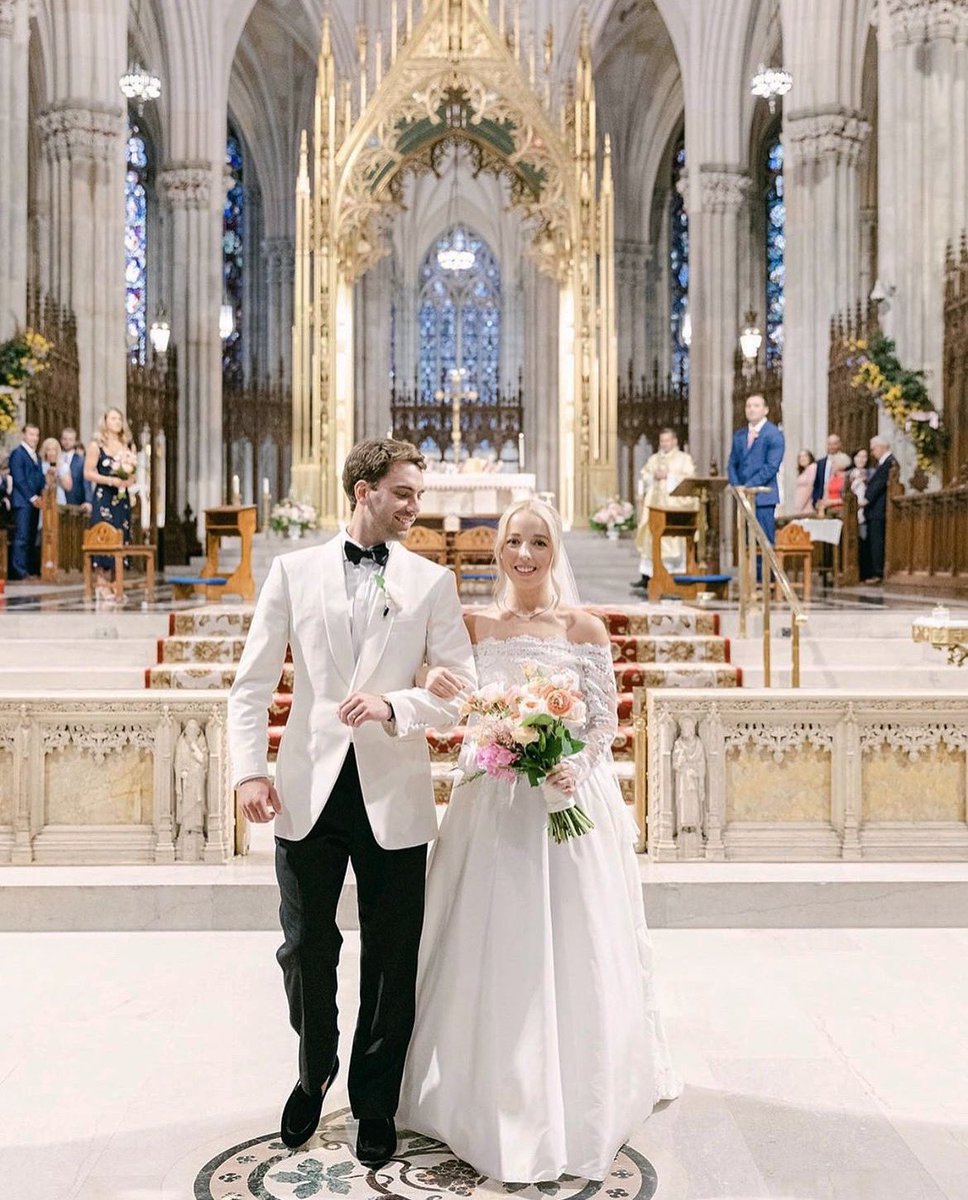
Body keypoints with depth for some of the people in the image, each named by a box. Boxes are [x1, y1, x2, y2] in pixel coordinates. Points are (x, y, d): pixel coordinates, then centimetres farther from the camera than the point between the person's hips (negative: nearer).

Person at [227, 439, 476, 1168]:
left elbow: (462, 691, 0)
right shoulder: (294, 572, 4)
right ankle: (315, 1073, 39)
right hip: (310, 792, 0)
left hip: (394, 798, 0)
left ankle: (376, 1105, 29)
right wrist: (250, 769, -7)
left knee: (391, 960, 8)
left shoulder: (431, 581, 3)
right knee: (305, 948, 11)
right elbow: (253, 683, 3)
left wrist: (394, 706, -17)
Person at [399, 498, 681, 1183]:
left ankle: (579, 1111, 21)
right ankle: (497, 1105, 21)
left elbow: (606, 724, 0)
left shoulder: (586, 630, 1)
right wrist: (431, 681, -21)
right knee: (493, 956, 4)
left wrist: (573, 771, -18)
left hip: (572, 804, -1)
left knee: (574, 954, 4)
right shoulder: (473, 626, 5)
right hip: (493, 808, 1)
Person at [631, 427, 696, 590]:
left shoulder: (684, 458, 8)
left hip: (675, 505, -4)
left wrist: (668, 476, -11)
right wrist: (654, 476, -7)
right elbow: (643, 477, 12)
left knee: (674, 539, -8)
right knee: (649, 537, -5)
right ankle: (646, 576, -5)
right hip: (654, 503, 4)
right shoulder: (654, 459, 20)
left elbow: (688, 478, -5)